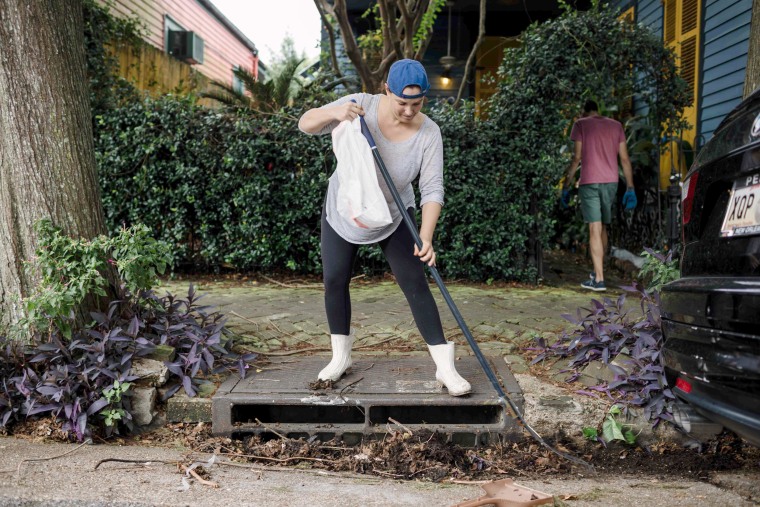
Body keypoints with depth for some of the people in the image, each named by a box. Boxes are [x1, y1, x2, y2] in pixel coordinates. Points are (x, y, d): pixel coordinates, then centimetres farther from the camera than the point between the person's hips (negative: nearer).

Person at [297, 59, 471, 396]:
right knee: (334, 281, 3)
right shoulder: (362, 106, -22)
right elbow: (306, 124, -21)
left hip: (392, 216, -1)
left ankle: (445, 367, -4)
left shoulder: (428, 133, -23)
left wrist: (426, 237, -39)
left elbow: (432, 189, -25)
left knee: (415, 283, -9)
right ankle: (341, 356, 23)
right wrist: (335, 112, -42)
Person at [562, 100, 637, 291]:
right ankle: (597, 271, 27)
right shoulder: (616, 125, 13)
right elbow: (624, 158, 8)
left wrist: (566, 186, 0)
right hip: (611, 182, 4)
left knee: (595, 229, -7)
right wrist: (630, 188, 9)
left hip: (589, 182, -4)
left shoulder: (580, 124, 2)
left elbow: (576, 158, -5)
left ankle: (599, 279, -11)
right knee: (603, 227, 16)